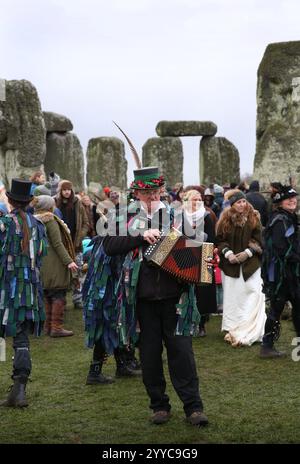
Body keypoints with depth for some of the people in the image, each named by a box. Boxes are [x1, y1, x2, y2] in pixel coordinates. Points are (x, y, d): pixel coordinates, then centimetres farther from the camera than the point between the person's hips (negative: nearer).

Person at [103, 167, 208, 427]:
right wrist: (141, 237, -18)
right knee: (150, 352, 7)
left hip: (173, 295, 0)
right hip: (143, 295, 0)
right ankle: (160, 406, 20)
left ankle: (193, 406, 6)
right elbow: (109, 246, -7)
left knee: (180, 349, -1)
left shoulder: (174, 214, 7)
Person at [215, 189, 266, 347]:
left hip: (250, 263, -1)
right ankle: (233, 330, 11)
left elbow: (258, 239, 1)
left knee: (252, 296, -5)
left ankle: (251, 332, 2)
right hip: (230, 264, 1)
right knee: (232, 298, 4)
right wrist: (228, 253, -12)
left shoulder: (253, 218, 0)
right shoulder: (225, 219, 1)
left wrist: (247, 252, -12)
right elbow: (219, 240, 4)